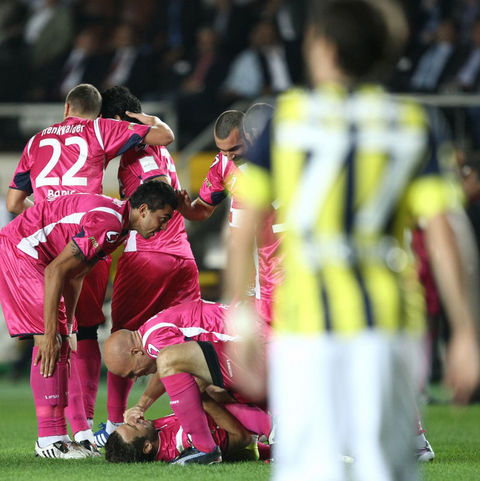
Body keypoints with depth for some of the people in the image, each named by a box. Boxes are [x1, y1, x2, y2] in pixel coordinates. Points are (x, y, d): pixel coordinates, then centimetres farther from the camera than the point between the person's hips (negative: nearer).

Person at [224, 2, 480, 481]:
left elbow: (243, 224, 2)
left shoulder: (287, 115, 5)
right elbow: (441, 235, 2)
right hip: (388, 316, 2)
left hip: (306, 316, -2)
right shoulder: (411, 123, 9)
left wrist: (239, 311, 9)